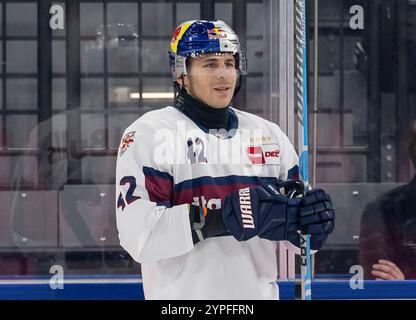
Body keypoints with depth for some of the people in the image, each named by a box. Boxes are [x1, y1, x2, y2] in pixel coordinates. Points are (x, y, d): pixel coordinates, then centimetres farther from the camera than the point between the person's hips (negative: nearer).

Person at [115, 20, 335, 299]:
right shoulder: (149, 133, -8)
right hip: (185, 293, -4)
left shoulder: (269, 134, 8)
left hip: (260, 292, 5)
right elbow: (139, 234, -19)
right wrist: (225, 217, -27)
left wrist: (311, 221, -12)